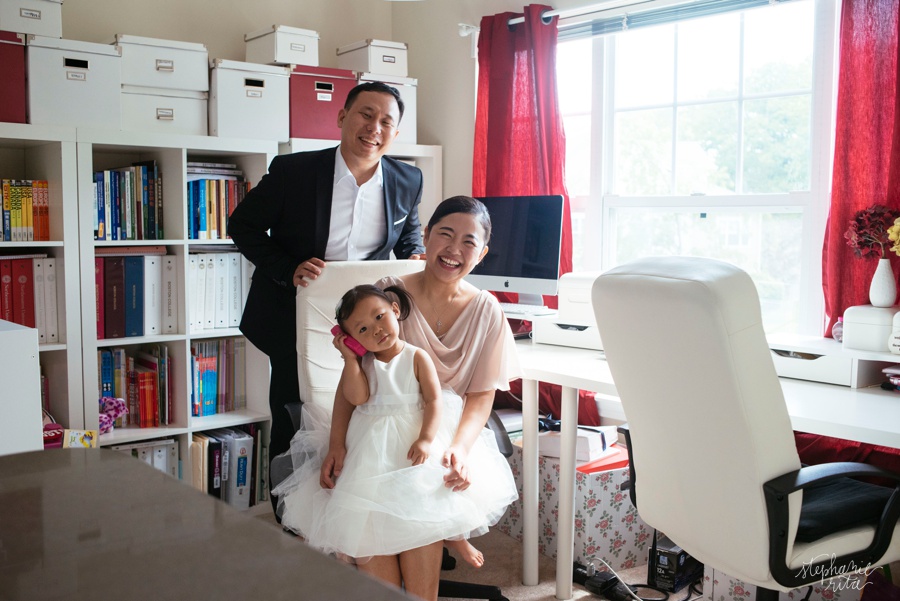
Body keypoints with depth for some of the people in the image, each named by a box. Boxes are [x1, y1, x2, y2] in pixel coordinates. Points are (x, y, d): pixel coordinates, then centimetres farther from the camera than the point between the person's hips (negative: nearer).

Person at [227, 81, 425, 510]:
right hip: (296, 318, -2)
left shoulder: (407, 181, -5)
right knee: (293, 428, 9)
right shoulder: (292, 171, -15)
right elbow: (243, 226, -5)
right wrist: (288, 270, -19)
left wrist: (414, 258, -7)